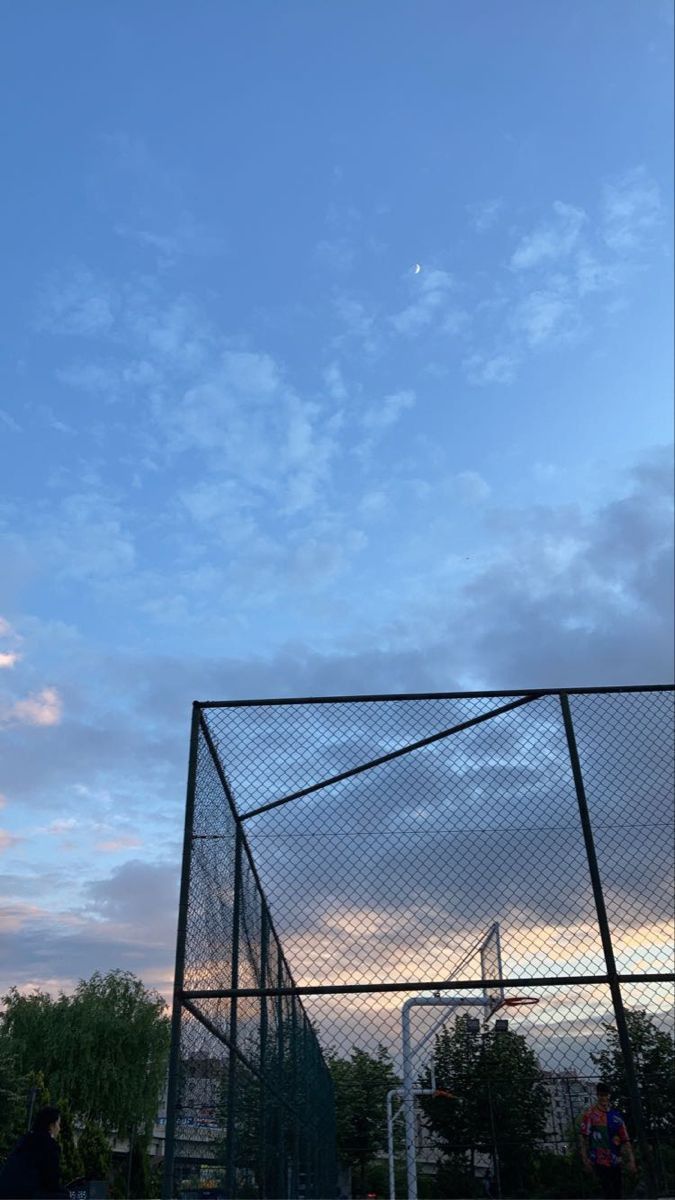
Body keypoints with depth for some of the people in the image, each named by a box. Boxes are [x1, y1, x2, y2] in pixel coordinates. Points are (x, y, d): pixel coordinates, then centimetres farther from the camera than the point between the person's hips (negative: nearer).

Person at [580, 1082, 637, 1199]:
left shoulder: (616, 1114, 8)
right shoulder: (590, 1114, -4)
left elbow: (625, 1139, 10)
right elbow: (584, 1137, -4)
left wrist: (631, 1159, 5)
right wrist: (585, 1158, -8)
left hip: (615, 1162, 4)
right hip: (599, 1161, -4)